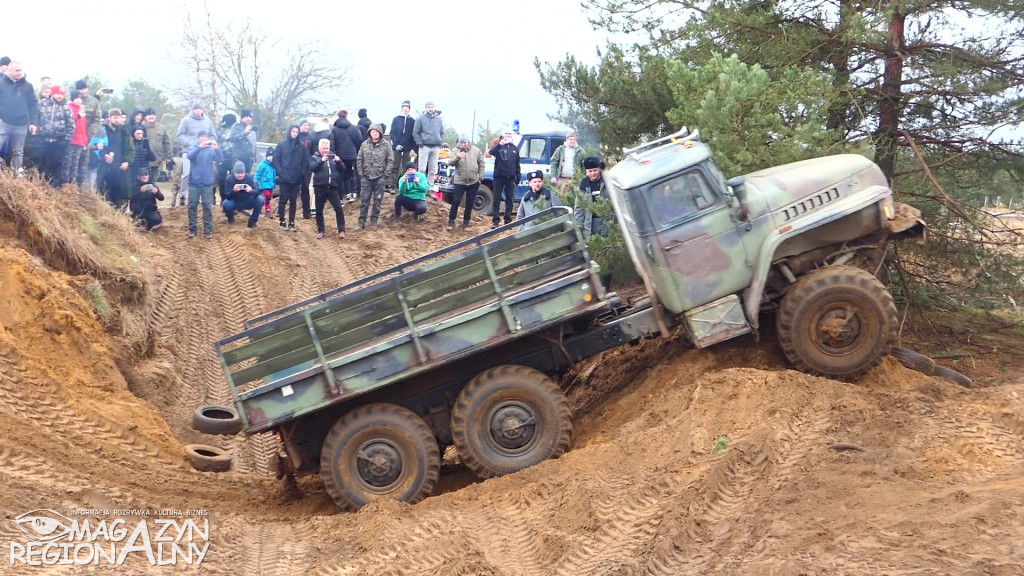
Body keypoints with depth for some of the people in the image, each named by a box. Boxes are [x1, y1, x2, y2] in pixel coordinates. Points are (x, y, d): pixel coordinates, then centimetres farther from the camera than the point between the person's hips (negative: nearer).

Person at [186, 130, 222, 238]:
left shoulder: (211, 150, 4)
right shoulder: (193, 148, 4)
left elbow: (220, 160, -11)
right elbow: (189, 156, -17)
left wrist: (217, 148, -29)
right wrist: (200, 147, -32)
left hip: (207, 183, 0)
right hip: (194, 183, 0)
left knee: (207, 207, 0)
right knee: (192, 206, 4)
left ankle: (208, 230, 4)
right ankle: (192, 229, 11)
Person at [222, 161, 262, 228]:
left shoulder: (248, 177, -17)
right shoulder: (229, 178, -20)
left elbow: (258, 191, -24)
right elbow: (227, 196, -24)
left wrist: (251, 191, -47)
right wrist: (233, 190, -45)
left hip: (247, 202, 1)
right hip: (234, 202, -1)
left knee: (260, 199, -24)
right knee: (226, 204, -32)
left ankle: (252, 221, -5)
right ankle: (230, 217, 4)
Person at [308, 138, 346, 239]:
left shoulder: (333, 156, 13)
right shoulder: (314, 158, 6)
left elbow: (343, 169, 5)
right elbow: (312, 168, -14)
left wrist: (338, 161, -14)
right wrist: (321, 161, -27)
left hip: (333, 188, 1)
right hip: (320, 188, -1)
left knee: (339, 209, -6)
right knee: (319, 210, 5)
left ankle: (341, 230, -2)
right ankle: (320, 231, 16)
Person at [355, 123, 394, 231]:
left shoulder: (386, 145, -2)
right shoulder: (365, 144, 2)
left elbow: (390, 160, -2)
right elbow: (359, 159, 6)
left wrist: (386, 174, -7)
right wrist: (360, 173, -1)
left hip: (380, 178, -1)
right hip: (366, 177, 1)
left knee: (377, 200, 6)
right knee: (364, 200, 2)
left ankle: (374, 221, 16)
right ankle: (362, 221, 9)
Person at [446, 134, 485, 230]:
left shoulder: (476, 150, 1)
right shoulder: (456, 150, -3)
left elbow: (481, 164, 8)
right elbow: (450, 163, -15)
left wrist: (480, 177, 5)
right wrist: (457, 157, -35)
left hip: (474, 182, 2)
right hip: (460, 182, -2)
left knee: (470, 203, 7)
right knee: (456, 201, -7)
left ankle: (466, 222, 20)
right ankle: (451, 221, 4)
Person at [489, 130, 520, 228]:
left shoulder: (515, 149, 12)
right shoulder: (499, 147, 1)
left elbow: (517, 165, 15)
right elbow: (491, 152, -20)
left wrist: (518, 177, 11)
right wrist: (500, 144, -30)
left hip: (510, 178, 3)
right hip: (499, 176, -3)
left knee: (510, 199, 6)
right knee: (497, 199, -1)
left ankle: (508, 220, 13)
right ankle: (495, 221, 0)